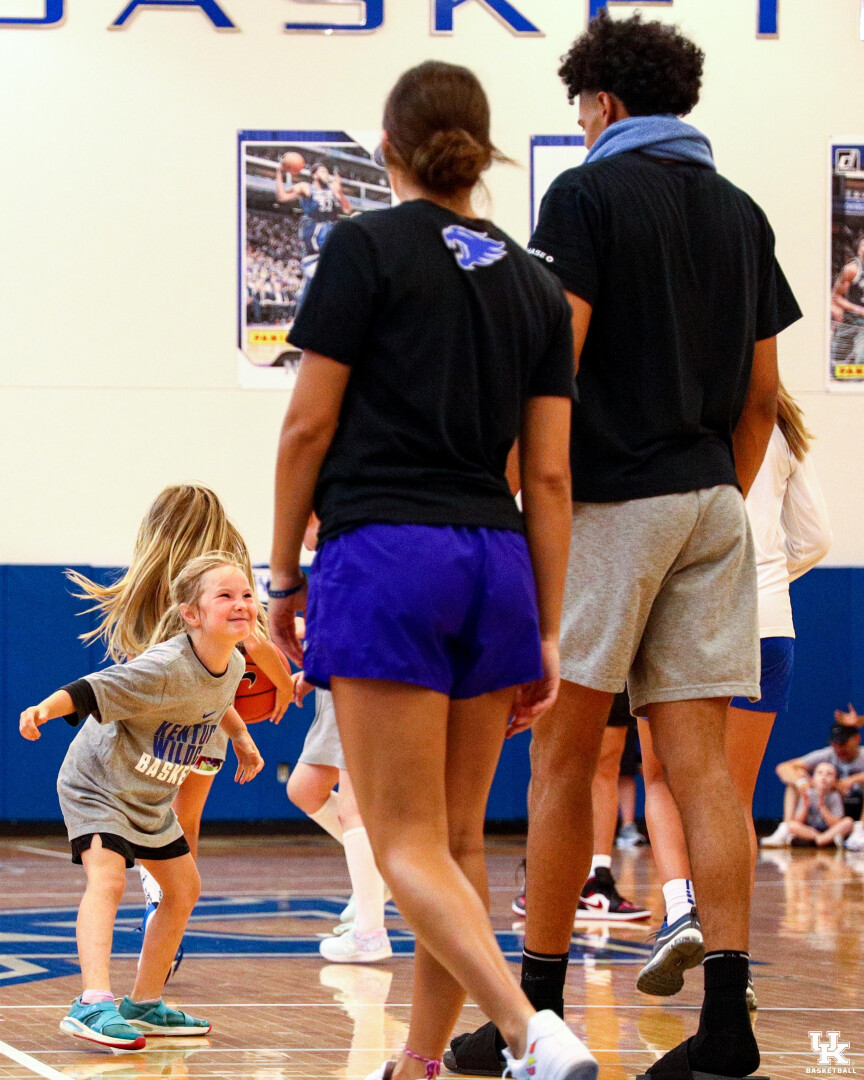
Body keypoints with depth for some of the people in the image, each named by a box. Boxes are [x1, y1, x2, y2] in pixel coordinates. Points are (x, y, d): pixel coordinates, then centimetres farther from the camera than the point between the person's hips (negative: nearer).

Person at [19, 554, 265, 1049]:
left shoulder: (233, 665, -7)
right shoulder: (162, 668, -33)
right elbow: (90, 691, -36)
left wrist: (241, 737, 29)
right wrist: (44, 709, -52)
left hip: (151, 800, 9)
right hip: (97, 785, -9)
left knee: (184, 889, 14)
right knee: (107, 879, -28)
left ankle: (145, 1005, 28)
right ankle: (94, 1004, -39)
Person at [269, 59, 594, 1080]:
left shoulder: (365, 248, -3)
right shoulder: (534, 284, 11)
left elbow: (308, 427, -4)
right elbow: (548, 474, 9)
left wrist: (285, 577, 5)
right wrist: (547, 631, 12)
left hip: (381, 555, -5)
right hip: (495, 565, 6)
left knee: (408, 845, -7)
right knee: (458, 840, 13)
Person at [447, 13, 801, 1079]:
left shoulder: (589, 195, -4)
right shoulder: (741, 213, 14)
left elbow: (553, 364, -13)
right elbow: (762, 394, 14)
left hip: (607, 500, -5)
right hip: (710, 504, 6)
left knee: (562, 760, 2)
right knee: (699, 763, 1)